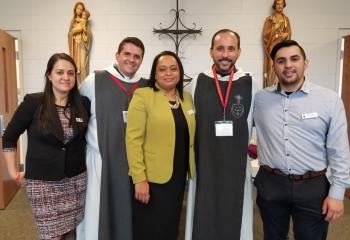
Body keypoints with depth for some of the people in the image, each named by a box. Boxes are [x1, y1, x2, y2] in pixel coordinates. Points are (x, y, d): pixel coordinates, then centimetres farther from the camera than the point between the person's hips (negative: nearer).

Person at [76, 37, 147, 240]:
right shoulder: (94, 81, -3)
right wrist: (93, 139, 2)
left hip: (134, 160, 3)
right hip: (101, 158, -2)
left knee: (128, 211, 15)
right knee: (98, 212, 7)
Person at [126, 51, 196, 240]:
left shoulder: (186, 98, 9)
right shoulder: (143, 96, -9)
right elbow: (133, 139, -14)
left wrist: (190, 168, 7)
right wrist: (139, 178, -18)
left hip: (179, 176, 5)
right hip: (152, 178, -5)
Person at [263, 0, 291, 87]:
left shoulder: (286, 19, 14)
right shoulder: (269, 19, 4)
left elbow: (289, 33, 11)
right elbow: (265, 34, -4)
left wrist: (285, 35, -9)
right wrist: (275, 26, -13)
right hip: (273, 47, -3)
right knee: (272, 69, -10)